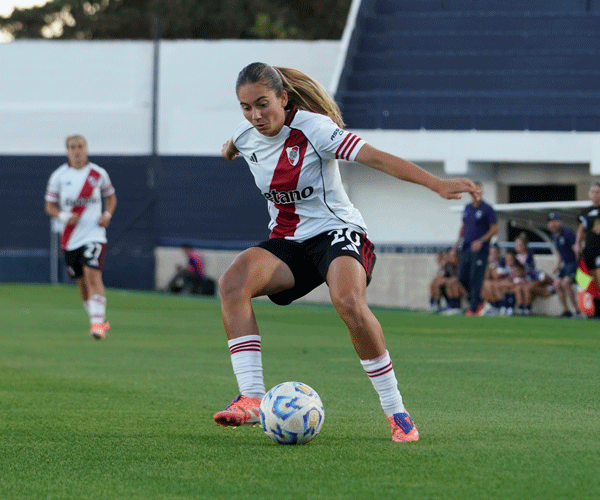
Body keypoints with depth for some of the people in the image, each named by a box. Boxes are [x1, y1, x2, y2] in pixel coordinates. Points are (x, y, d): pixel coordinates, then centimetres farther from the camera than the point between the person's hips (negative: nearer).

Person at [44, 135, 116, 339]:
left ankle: (97, 322, -22)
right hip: (70, 237, 2)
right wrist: (63, 216, -14)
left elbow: (111, 197, 17)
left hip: (94, 235, -2)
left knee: (93, 275, -20)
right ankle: (100, 321, 27)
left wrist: (107, 215, -3)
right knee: (82, 282, 8)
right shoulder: (58, 176, 2)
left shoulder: (99, 174, 2)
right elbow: (50, 206, 6)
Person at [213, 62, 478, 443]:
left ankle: (396, 411, -20)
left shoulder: (312, 128, -17)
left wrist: (437, 183, -34)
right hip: (287, 240, 5)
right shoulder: (246, 136, -1)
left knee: (348, 301, -36)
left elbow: (376, 157, -25)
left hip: (335, 232, -5)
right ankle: (252, 399, -30)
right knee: (233, 282, -26)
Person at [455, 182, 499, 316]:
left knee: (476, 279, -10)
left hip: (480, 250, -7)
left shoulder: (487, 209, -5)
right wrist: (459, 239, 8)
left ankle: (473, 308, -5)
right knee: (462, 277, 4)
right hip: (466, 249, 7)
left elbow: (494, 229, -8)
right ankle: (480, 302, 19)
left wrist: (481, 241, -17)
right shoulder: (467, 208, 15)